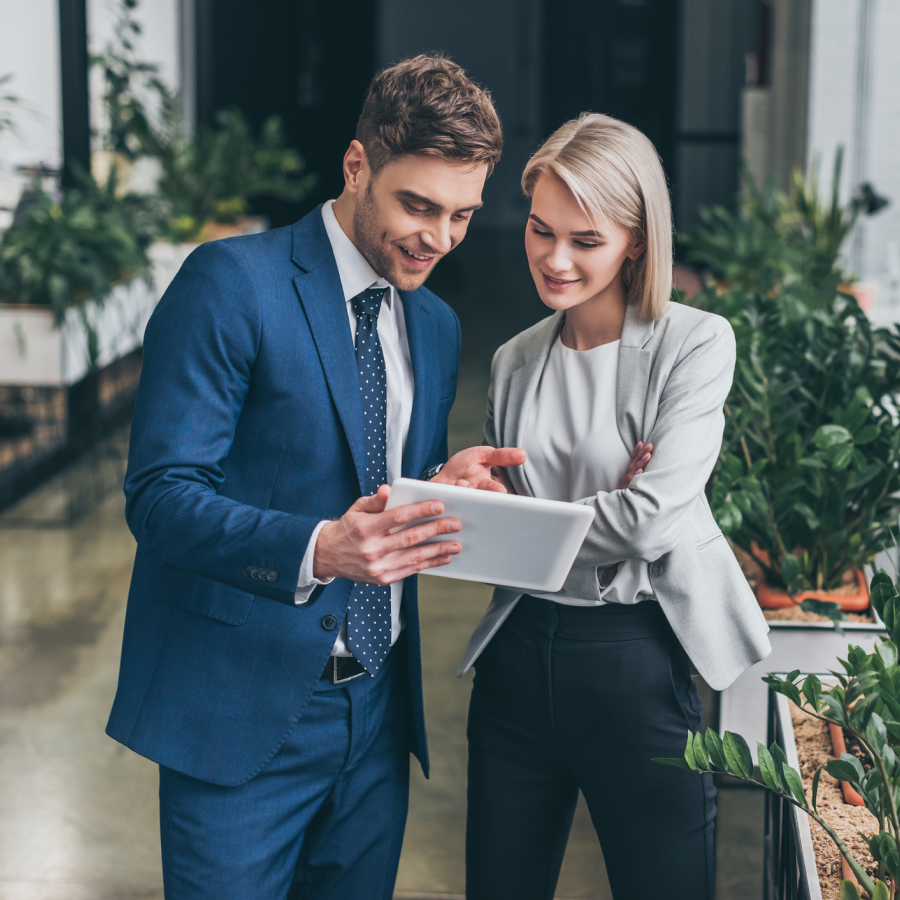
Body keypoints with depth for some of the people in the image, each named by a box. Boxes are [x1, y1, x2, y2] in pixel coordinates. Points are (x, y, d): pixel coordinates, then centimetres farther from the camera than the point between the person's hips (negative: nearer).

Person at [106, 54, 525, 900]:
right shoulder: (231, 282, -11)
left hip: (377, 709, 7)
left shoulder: (436, 325, 11)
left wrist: (446, 486, -6)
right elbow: (160, 492, -17)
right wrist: (315, 550, -32)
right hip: (242, 712, -6)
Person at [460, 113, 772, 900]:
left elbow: (649, 518, -15)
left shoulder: (695, 343, -6)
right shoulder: (515, 362, 10)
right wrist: (465, 488, -4)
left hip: (640, 658, -4)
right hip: (522, 651, 5)